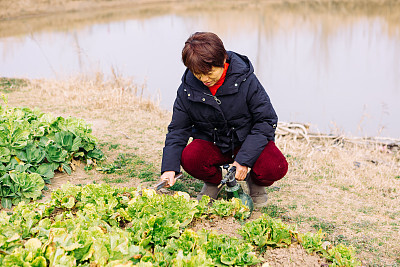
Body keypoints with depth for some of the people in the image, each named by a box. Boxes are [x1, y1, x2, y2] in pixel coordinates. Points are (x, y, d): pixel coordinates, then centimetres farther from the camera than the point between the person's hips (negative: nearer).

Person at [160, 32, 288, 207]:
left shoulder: (245, 80, -20)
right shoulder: (187, 88, -11)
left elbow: (266, 120, -15)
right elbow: (178, 129, -3)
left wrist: (244, 159, -24)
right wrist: (169, 167, -19)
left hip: (248, 141, -2)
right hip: (212, 143, 2)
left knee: (275, 168, -31)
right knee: (189, 158, -31)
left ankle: (255, 181, 8)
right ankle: (214, 181, 5)